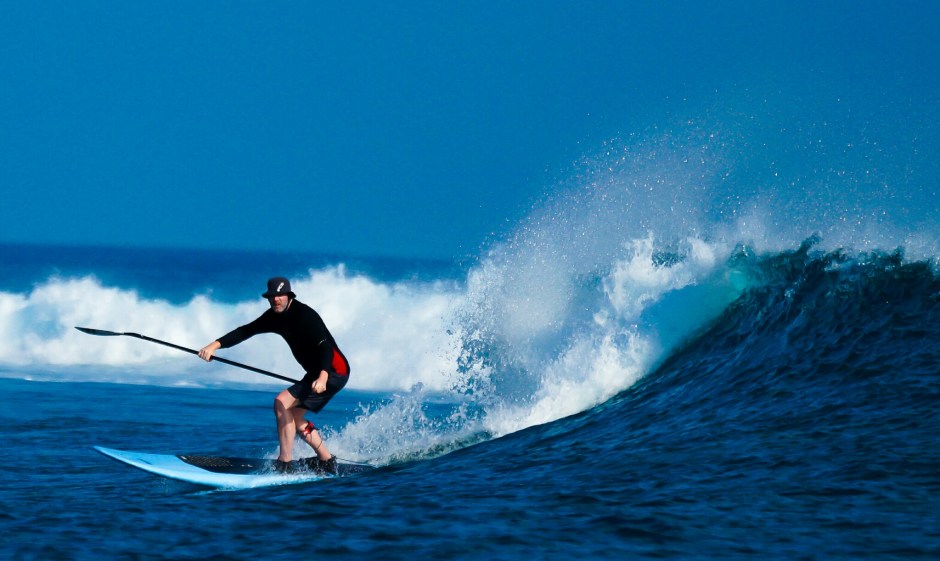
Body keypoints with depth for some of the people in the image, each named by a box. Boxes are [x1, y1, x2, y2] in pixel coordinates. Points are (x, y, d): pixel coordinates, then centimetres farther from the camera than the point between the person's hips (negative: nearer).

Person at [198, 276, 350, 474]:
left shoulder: (304, 315, -21)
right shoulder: (275, 316, 5)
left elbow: (325, 346, -31)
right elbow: (245, 331, 6)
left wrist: (322, 377, -47)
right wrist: (215, 345, -7)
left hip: (333, 371, -10)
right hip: (316, 372, 10)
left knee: (282, 402, -19)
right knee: (293, 417, 13)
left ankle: (286, 463, -20)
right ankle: (327, 461, 20)